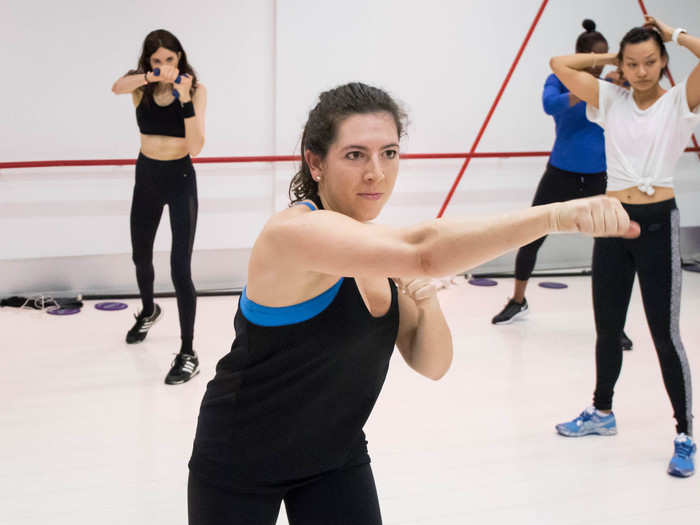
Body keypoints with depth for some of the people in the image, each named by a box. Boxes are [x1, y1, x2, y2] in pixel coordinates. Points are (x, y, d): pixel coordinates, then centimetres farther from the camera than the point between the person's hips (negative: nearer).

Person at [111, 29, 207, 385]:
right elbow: (117, 87, -32)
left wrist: (185, 100, -31)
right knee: (141, 256, 22)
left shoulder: (195, 89, -12)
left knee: (180, 268, -10)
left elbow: (195, 147, -21)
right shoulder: (141, 85, -6)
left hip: (180, 180, -4)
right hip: (146, 178, 4)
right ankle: (149, 311, 52)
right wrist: (152, 77, -49)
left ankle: (188, 354, -2)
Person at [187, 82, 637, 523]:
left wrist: (427, 304, -22)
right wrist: (557, 215, -51)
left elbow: (430, 365, -2)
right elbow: (423, 252, -45)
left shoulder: (377, 243, -3)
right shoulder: (295, 232, -28)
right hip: (240, 462, -6)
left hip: (336, 458, 6)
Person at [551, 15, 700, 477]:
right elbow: (560, 65, 6)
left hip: (658, 221, -4)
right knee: (607, 329, 15)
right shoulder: (611, 100, 6)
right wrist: (609, 57, 7)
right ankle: (602, 413, 34)